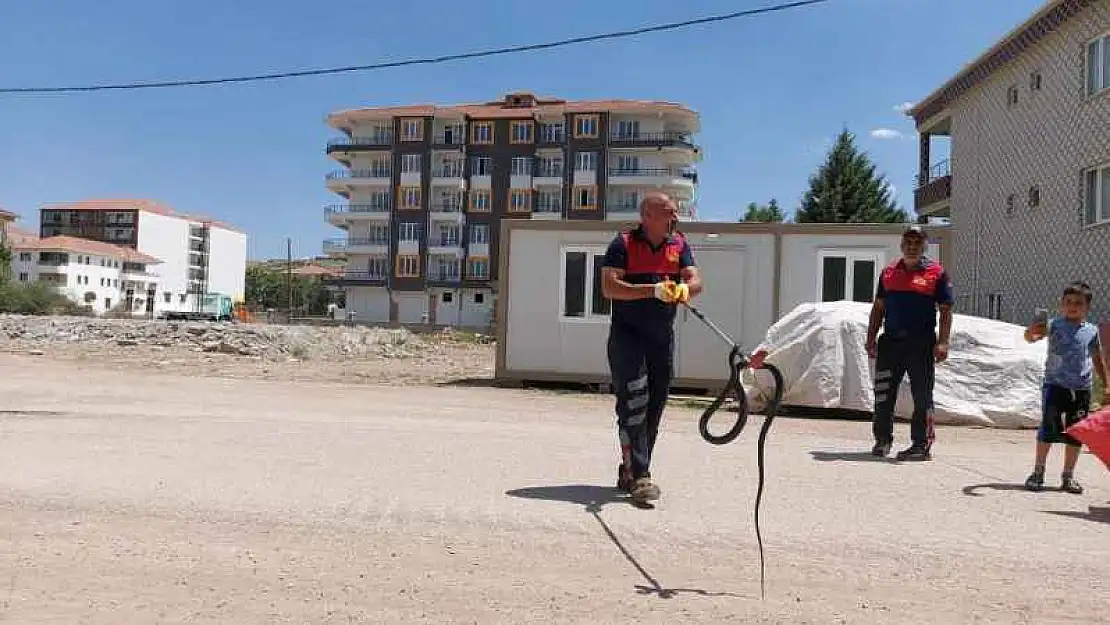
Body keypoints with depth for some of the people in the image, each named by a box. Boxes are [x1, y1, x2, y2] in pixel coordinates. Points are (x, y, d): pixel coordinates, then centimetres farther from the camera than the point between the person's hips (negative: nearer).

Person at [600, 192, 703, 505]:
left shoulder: (679, 244, 9)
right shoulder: (623, 244, -6)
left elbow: (695, 281, -1)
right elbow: (609, 286, -16)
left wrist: (683, 289, -25)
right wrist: (653, 290, -25)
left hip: (663, 338, 6)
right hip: (627, 335, -6)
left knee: (655, 406, 9)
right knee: (634, 402, -14)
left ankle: (629, 472, 21)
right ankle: (639, 477, -12)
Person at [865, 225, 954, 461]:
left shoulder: (936, 273, 2)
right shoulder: (889, 272, 13)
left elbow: (946, 310, -1)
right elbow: (878, 307, 17)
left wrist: (942, 342, -11)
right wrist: (871, 337, 11)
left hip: (921, 344, -4)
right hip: (890, 341, 4)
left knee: (922, 397, 2)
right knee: (883, 393, 6)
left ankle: (922, 444, 9)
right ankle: (882, 439, 19)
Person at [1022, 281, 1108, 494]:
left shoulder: (1091, 331, 6)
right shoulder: (1054, 324, -5)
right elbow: (1031, 337, -22)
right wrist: (1031, 332, -46)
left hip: (1081, 388, 4)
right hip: (1055, 385, -4)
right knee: (1048, 429, -5)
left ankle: (1068, 476, 20)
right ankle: (1038, 472, 5)